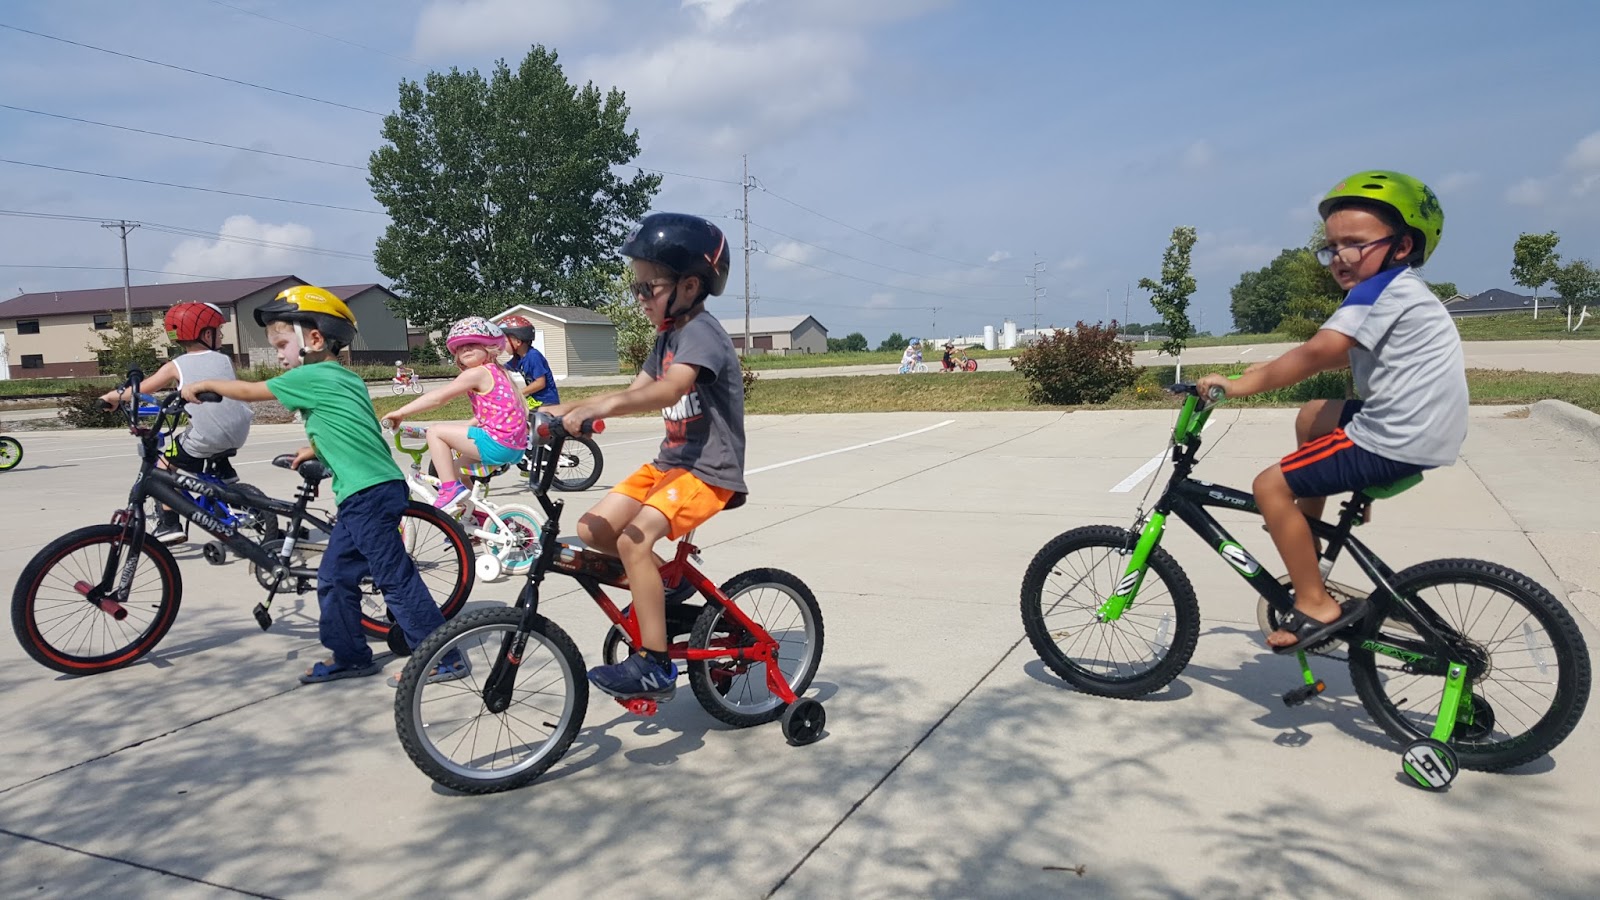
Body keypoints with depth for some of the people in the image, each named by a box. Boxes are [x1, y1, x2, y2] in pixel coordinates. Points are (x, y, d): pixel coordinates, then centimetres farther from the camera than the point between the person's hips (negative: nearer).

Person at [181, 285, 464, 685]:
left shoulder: (312, 377, -9)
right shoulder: (345, 378, 18)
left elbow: (249, 391, 3)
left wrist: (203, 385, 18)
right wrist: (316, 448, 36)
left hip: (369, 494, -10)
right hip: (364, 496, 10)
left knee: (396, 579, -5)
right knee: (335, 577, 16)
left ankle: (445, 659, 0)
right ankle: (349, 656, 26)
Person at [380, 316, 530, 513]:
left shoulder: (477, 373, -9)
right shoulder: (497, 372, 18)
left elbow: (438, 397, -9)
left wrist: (400, 413, -4)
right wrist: (464, 427, 23)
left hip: (498, 444, -10)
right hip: (515, 448, 10)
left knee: (435, 431, -5)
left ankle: (450, 488, -9)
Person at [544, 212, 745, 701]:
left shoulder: (700, 332, -16)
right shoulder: (667, 338, 14)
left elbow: (669, 390, -35)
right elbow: (635, 391, 8)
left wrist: (602, 405, -48)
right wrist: (568, 409, -3)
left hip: (709, 469, -9)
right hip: (669, 461, 9)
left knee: (636, 539, -26)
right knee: (593, 528, -2)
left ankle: (655, 666, -17)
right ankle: (667, 583, 19)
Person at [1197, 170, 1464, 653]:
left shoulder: (1383, 289, -16)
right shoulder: (1396, 290, 16)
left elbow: (1319, 352, -28)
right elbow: (1340, 354, 17)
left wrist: (1242, 384, -25)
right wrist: (1269, 369, 11)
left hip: (1398, 443, -11)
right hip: (1412, 426, 11)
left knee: (1272, 485, -9)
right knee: (1313, 417, 29)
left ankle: (1315, 604, -2)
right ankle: (1307, 554, 35)